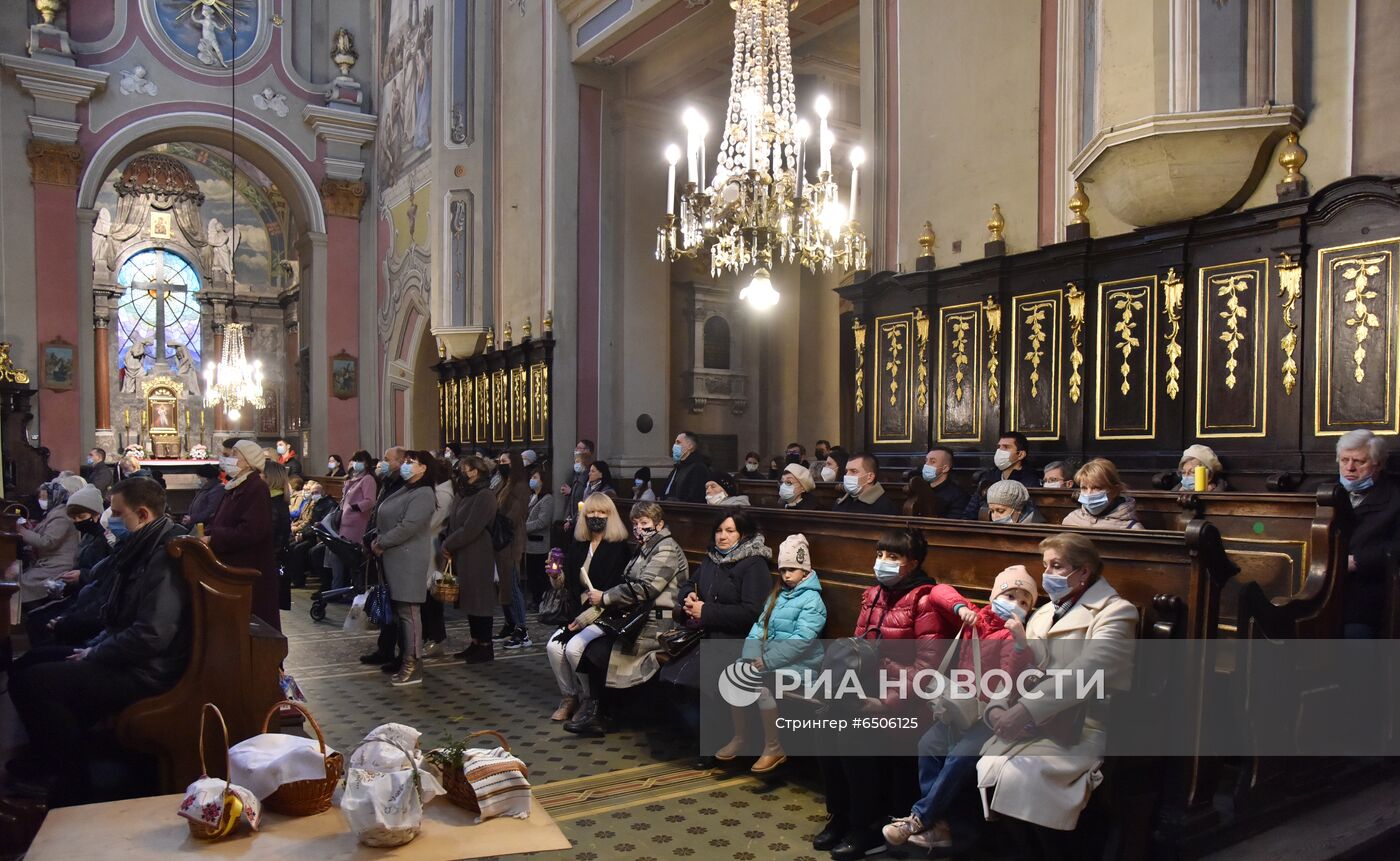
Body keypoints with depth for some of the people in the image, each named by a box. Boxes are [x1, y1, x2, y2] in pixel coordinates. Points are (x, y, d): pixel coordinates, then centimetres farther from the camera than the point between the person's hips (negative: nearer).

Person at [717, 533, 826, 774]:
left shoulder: (812, 600, -8)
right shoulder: (777, 595, 16)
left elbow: (801, 640, -19)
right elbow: (760, 626, 8)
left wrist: (767, 661, -22)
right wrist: (752, 656, -9)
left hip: (797, 663, -7)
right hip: (768, 657, 7)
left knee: (761, 685, -30)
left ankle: (774, 749, -13)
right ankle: (739, 737, 2)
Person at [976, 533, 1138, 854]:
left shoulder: (1114, 612, -2)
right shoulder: (1042, 614, 21)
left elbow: (1084, 672, -18)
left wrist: (1026, 711, -27)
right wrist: (996, 709, -9)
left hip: (1084, 729, -6)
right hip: (1035, 726, 6)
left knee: (1022, 778, -27)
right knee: (988, 769, -18)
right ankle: (1037, 851, 1)